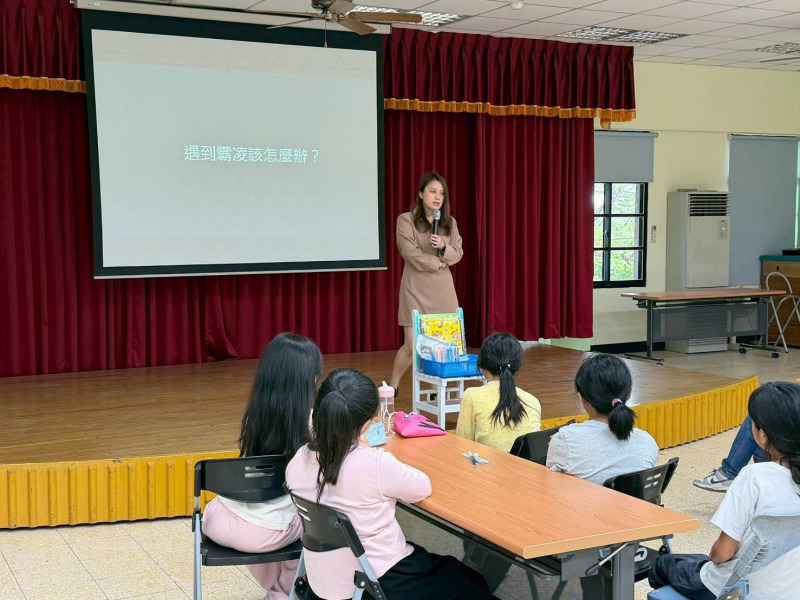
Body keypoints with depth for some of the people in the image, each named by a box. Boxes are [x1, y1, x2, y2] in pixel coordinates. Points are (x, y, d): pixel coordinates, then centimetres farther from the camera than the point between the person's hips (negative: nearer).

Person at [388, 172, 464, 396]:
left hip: (443, 289, 5)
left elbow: (458, 253, 9)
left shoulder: (450, 223, 12)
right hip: (416, 288, -5)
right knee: (412, 344, -7)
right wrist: (440, 263, -5)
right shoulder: (406, 220, -3)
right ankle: (391, 387, 11)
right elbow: (412, 254, -11)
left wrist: (443, 247, -11)